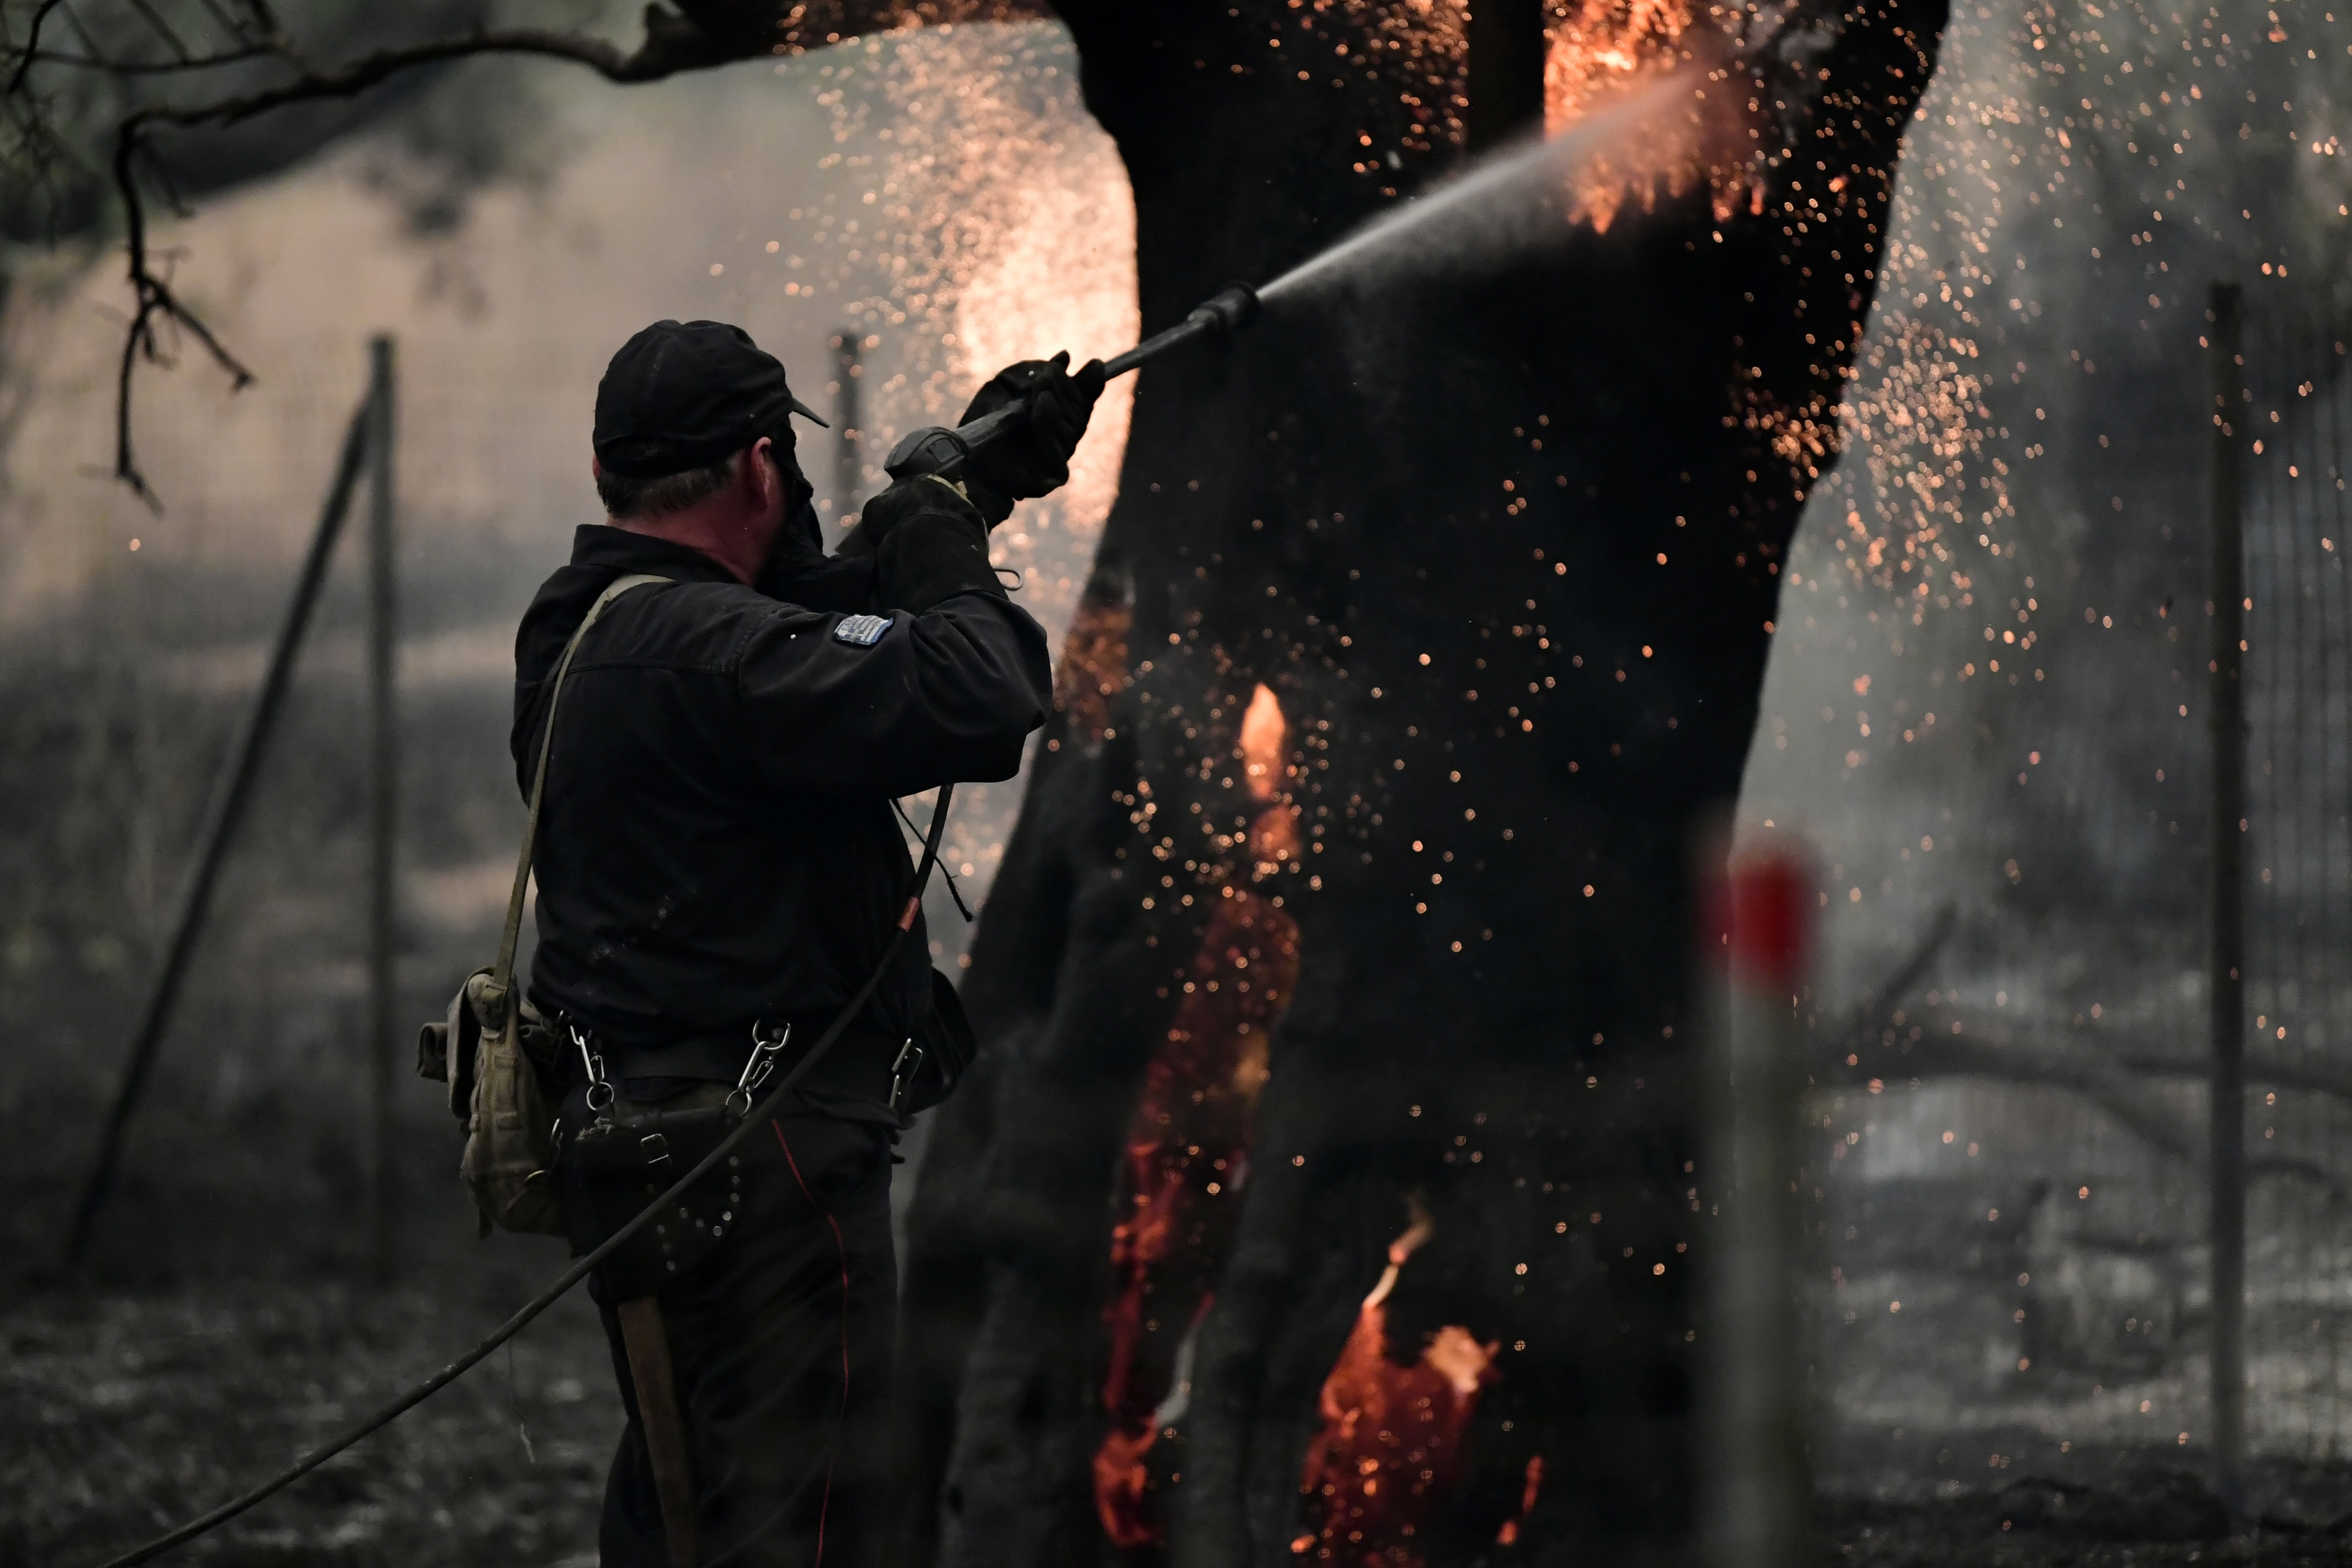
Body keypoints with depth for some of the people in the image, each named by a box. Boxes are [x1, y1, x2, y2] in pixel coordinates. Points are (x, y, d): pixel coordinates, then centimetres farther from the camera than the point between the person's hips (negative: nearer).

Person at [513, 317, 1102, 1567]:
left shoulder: (577, 632, 11)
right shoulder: (707, 651, -20)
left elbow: (805, 624, 25)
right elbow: (984, 704, -27)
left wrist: (975, 486, 25)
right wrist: (943, 557, -7)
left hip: (631, 1129, 10)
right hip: (763, 1159, -10)